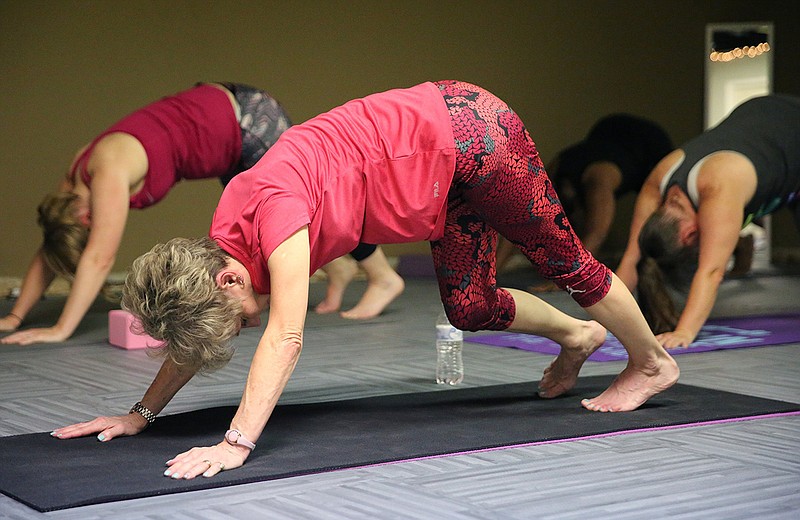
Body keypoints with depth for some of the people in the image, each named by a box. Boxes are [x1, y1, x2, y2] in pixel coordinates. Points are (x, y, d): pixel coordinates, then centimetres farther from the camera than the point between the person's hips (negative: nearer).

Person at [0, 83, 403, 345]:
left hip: (249, 122, -8)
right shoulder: (75, 182, -6)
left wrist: (62, 330, -35)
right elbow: (48, 252, 1)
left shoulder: (109, 170, -31)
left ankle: (384, 277, 22)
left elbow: (99, 257, -35)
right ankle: (336, 272, 40)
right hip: (231, 136, 8)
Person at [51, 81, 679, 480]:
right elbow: (195, 327, 7)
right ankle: (576, 335, 39)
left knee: (561, 257, 10)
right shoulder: (223, 236, -6)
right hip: (451, 165, 8)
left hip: (468, 133, -7)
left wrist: (237, 442, -41)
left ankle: (652, 362, 31)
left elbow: (286, 336, -37)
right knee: (470, 308, 13)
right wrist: (140, 414, 6)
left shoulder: (273, 204, -30)